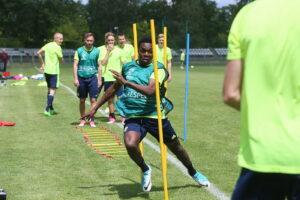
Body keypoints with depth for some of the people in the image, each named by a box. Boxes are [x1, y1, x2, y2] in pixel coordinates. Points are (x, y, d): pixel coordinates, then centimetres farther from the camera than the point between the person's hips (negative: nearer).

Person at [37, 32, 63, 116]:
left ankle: (51, 109, 27)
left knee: (50, 89, 18)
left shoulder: (47, 45, 10)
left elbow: (39, 53, 16)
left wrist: (42, 63, 20)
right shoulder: (57, 47, -13)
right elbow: (61, 59, -7)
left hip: (46, 71, 8)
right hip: (54, 71, -8)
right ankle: (47, 109, -12)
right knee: (53, 90, -5)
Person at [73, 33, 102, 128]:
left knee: (93, 100, -6)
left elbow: (99, 66, 8)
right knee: (82, 100, 7)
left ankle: (92, 120, 0)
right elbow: (75, 65, 3)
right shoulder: (79, 51, 2)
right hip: (81, 78, 0)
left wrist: (99, 79, 4)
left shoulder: (97, 51, 4)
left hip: (93, 78, 0)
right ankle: (82, 119, 19)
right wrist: (75, 79, -5)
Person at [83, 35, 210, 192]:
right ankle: (145, 170, 4)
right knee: (130, 145, -29)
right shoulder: (128, 67, 6)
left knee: (176, 147, 13)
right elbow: (114, 88, 19)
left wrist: (126, 82, -32)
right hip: (133, 116, 2)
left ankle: (193, 173, 44)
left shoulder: (158, 68, -8)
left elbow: (150, 90, -26)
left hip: (155, 115, -1)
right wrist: (95, 108, 20)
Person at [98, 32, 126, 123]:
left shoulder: (118, 51, 4)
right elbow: (103, 63, -9)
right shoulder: (101, 50, 1)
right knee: (110, 98, 8)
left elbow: (124, 63, 7)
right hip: (107, 78, 1)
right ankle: (112, 117, 17)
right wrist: (108, 51, -12)